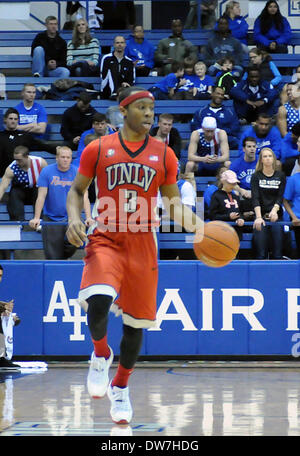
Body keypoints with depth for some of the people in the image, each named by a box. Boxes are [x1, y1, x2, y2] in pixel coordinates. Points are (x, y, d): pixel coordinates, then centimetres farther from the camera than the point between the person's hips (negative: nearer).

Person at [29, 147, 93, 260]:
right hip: (51, 218, 0)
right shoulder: (47, 172, -2)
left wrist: (88, 217, -20)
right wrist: (36, 218, -15)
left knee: (73, 242, -24)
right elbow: (41, 197, -5)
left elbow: (84, 197, -6)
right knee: (53, 256, -2)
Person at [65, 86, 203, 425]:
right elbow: (77, 189, 9)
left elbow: (172, 199, 12)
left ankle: (120, 387, 29)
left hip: (142, 243, 3)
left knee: (136, 321, 7)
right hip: (105, 238, -2)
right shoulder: (98, 150, 2)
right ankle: (101, 355, 4)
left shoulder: (163, 154, 7)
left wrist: (189, 219, -8)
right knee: (98, 302, -28)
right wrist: (73, 218, -10)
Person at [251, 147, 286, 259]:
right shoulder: (256, 176, 3)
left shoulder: (280, 176, 8)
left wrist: (274, 210, -21)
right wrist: (258, 217, -22)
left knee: (278, 254, -3)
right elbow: (255, 198, -8)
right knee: (261, 254, -7)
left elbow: (280, 197, 0)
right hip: (261, 216, -1)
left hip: (276, 216, 1)